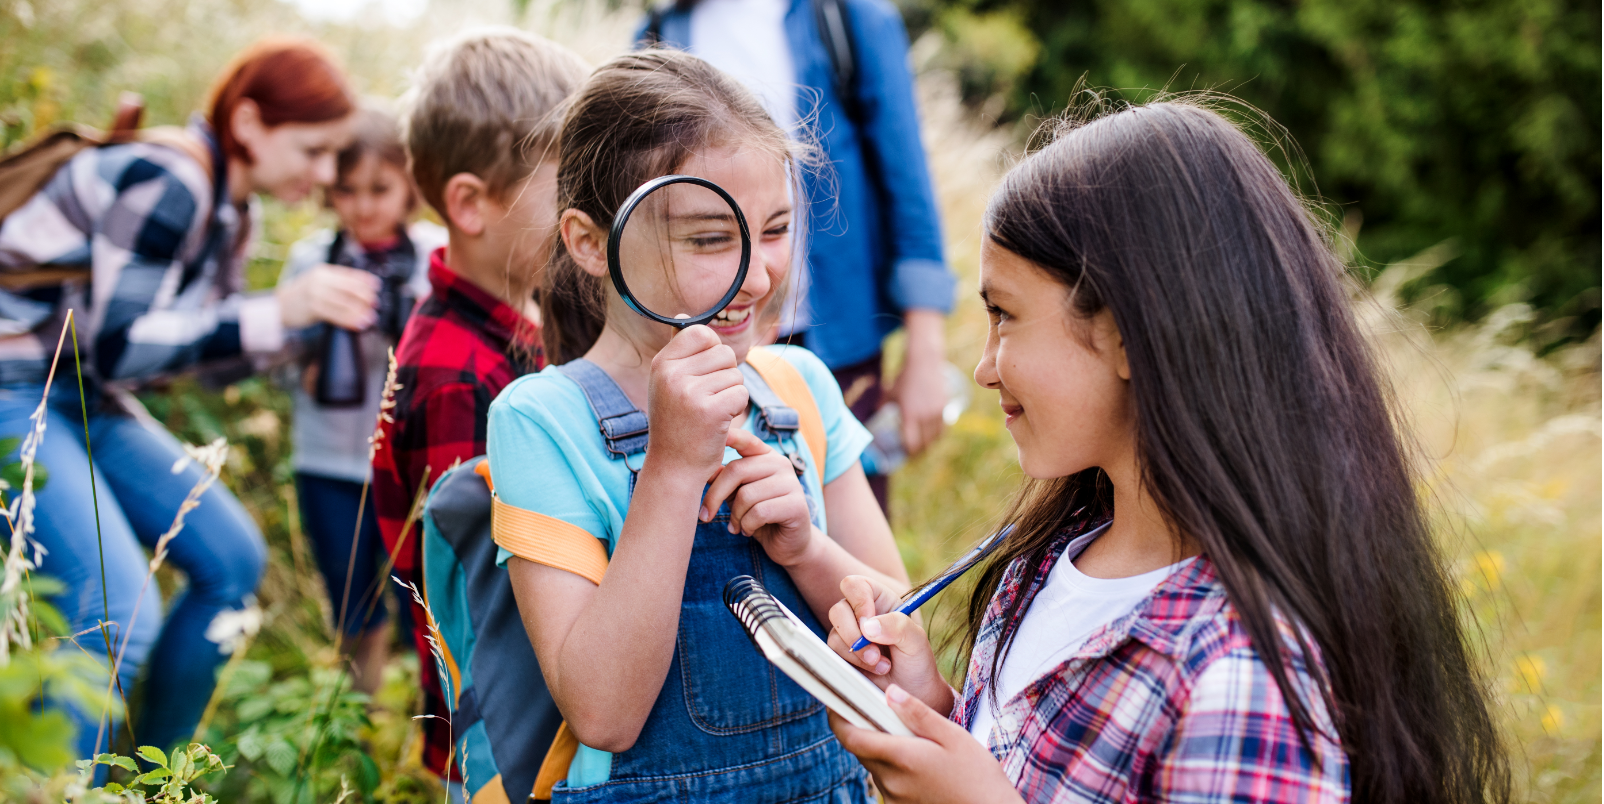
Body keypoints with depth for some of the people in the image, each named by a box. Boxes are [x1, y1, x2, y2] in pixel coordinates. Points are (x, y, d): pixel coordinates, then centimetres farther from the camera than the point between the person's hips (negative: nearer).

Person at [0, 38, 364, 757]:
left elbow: (218, 342, 14)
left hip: (86, 401, 10)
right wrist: (279, 312, -29)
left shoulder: (227, 206, 7)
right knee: (118, 612, -23)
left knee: (232, 560, 8)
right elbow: (116, 345, -26)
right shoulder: (165, 182, -22)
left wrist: (319, 318, -1)